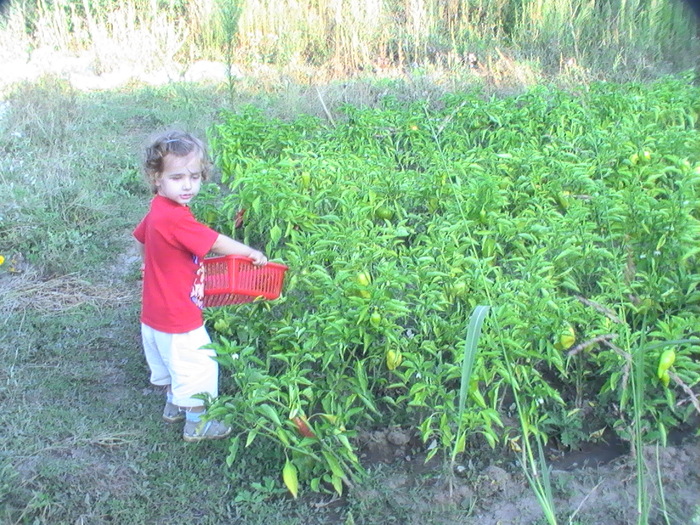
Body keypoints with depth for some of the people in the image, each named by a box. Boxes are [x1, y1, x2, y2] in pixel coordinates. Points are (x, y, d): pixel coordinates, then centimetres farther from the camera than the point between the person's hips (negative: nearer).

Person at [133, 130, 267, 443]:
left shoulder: (157, 211, 1)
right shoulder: (176, 218, -29)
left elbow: (140, 238, 19)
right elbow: (216, 243, -22)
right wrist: (252, 253, -8)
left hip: (155, 314, 10)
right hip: (179, 320, -10)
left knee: (172, 364, 29)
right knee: (198, 367, 9)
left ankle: (174, 406, 50)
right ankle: (196, 424, 25)